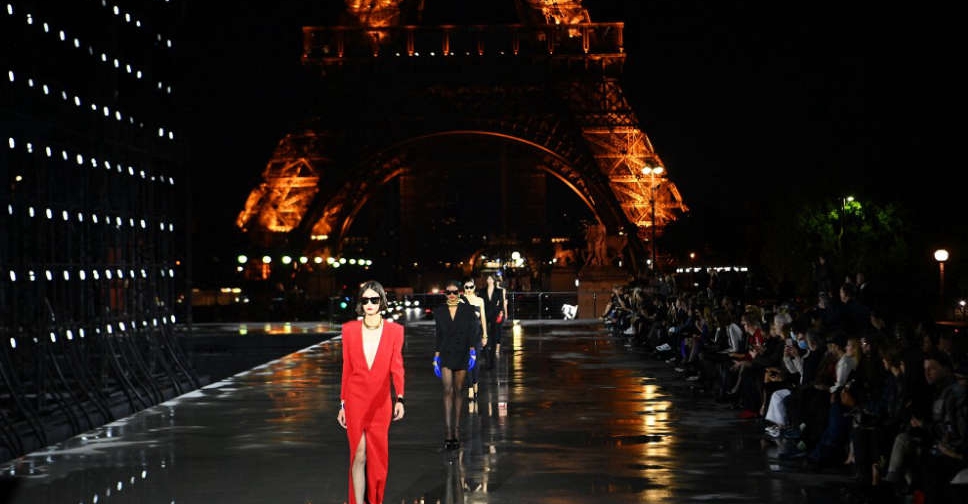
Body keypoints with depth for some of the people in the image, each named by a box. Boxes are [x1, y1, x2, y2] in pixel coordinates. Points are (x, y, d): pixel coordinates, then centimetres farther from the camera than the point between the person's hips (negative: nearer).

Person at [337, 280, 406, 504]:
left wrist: (400, 398, -20)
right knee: (359, 455, -6)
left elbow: (396, 367, -6)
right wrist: (343, 404, 6)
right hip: (355, 401, -1)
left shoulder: (394, 330, 1)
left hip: (380, 402, 1)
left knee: (377, 456, 7)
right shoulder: (350, 329, 3)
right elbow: (347, 369, 6)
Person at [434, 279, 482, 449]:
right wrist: (436, 356, 2)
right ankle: (449, 433, -18)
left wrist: (472, 350, -8)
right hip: (445, 354, 0)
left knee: (458, 392, 6)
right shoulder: (439, 311, 5)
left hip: (462, 354, 0)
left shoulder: (467, 309, 2)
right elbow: (437, 335, 6)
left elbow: (471, 332, 2)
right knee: (448, 391, -11)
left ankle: (456, 431, 12)